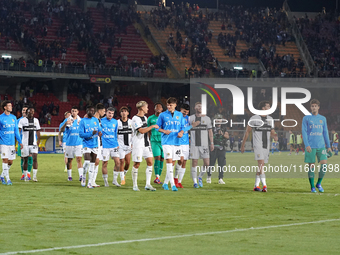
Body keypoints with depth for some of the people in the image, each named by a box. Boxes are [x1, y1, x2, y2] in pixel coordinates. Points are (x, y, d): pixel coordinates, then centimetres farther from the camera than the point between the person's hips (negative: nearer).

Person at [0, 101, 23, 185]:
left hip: (12, 143, 5)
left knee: (10, 162, 7)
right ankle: (7, 179, -8)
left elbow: (16, 131, 15)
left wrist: (20, 142, 11)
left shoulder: (13, 117, 10)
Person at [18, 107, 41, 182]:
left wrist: (38, 143, 14)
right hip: (25, 144, -2)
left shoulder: (36, 120, 10)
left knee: (35, 158, -11)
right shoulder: (22, 120, -2)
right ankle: (25, 176, 17)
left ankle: (34, 176, -11)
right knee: (25, 160, 5)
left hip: (34, 143, 2)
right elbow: (18, 131, -11)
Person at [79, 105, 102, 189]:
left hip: (95, 145, 5)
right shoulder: (83, 121, -7)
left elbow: (99, 129, 15)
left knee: (92, 164, 4)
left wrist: (100, 132, -10)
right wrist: (91, 134, -24)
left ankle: (90, 183, 7)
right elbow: (81, 134, -12)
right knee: (87, 162, -19)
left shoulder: (95, 120, 10)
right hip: (87, 145, -5)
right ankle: (84, 178, 6)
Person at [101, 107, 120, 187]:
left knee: (117, 162, -6)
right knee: (105, 163, 0)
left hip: (114, 146, 3)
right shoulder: (101, 121, -3)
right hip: (105, 146, -3)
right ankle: (105, 181, 12)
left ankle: (115, 180, 6)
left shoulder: (115, 122, 9)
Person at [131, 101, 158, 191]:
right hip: (138, 145, -8)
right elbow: (142, 131, -21)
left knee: (150, 162, -1)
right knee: (137, 164, -3)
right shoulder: (135, 119, -13)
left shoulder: (145, 118, 15)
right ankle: (135, 185, 7)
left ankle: (148, 184, 2)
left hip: (146, 144, 8)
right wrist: (152, 126, -15)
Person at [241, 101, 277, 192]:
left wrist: (275, 135, -10)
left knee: (261, 167, 9)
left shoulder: (270, 119, 12)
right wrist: (242, 146, 5)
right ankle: (264, 185, -26)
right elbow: (247, 132, 2)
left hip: (266, 146, 6)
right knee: (261, 164, -19)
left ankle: (256, 185, 17)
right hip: (258, 145, -6)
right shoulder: (254, 119, -4)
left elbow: (272, 133, 16)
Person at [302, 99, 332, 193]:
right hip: (311, 146, -3)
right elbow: (304, 132, -1)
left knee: (324, 164, -9)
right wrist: (307, 145, -12)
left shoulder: (323, 119, 14)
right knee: (311, 167, -2)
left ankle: (319, 183, 9)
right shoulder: (306, 118, 4)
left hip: (321, 146, 3)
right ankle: (312, 187, 7)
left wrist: (329, 146, 12)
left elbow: (325, 133, 17)